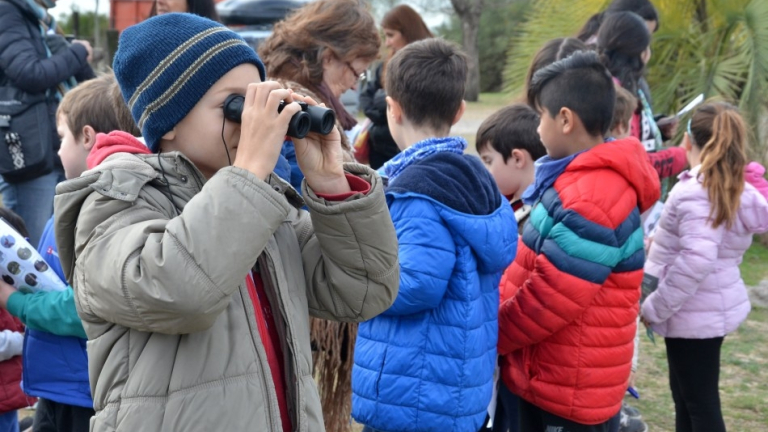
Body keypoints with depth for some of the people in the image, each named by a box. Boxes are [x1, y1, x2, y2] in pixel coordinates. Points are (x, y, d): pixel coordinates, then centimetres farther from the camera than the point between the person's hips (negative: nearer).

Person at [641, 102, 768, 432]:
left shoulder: (696, 192, -20)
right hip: (714, 307, 9)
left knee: (700, 402, -1)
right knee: (687, 394, 20)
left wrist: (655, 307, -20)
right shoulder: (735, 190, 7)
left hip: (695, 314, -9)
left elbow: (696, 259, -29)